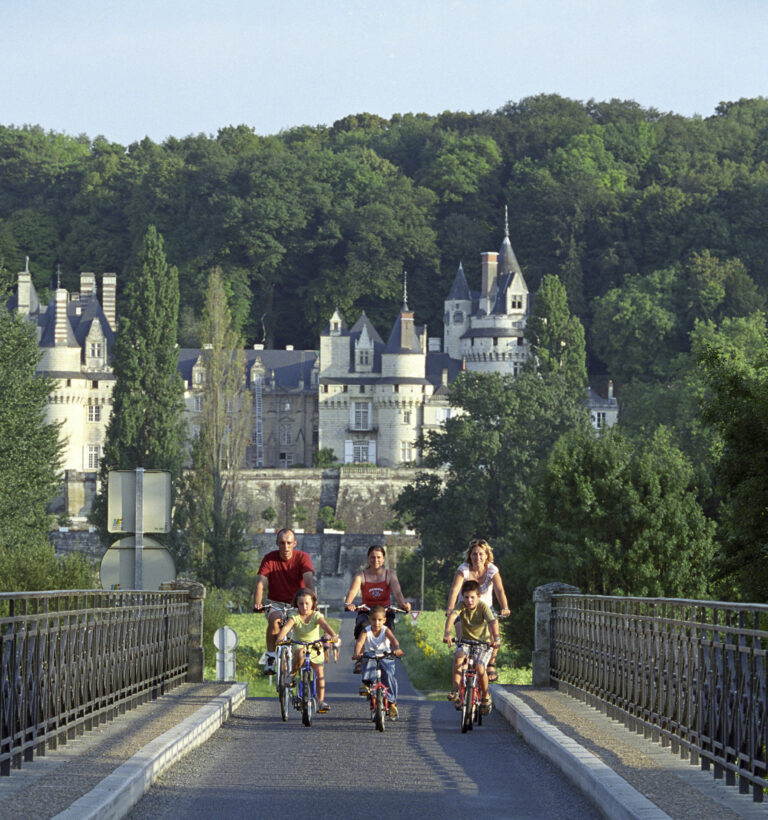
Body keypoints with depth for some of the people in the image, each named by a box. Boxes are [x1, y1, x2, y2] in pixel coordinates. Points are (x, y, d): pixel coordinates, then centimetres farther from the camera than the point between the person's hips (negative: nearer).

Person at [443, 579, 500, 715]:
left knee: (480, 668, -23)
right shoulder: (462, 607, -11)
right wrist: (447, 633, -49)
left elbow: (493, 622, -29)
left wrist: (496, 638, -47)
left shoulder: (483, 607, -16)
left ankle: (485, 696, 2)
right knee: (458, 656, -31)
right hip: (466, 641, 2)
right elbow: (452, 616, -29)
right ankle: (456, 690, -25)